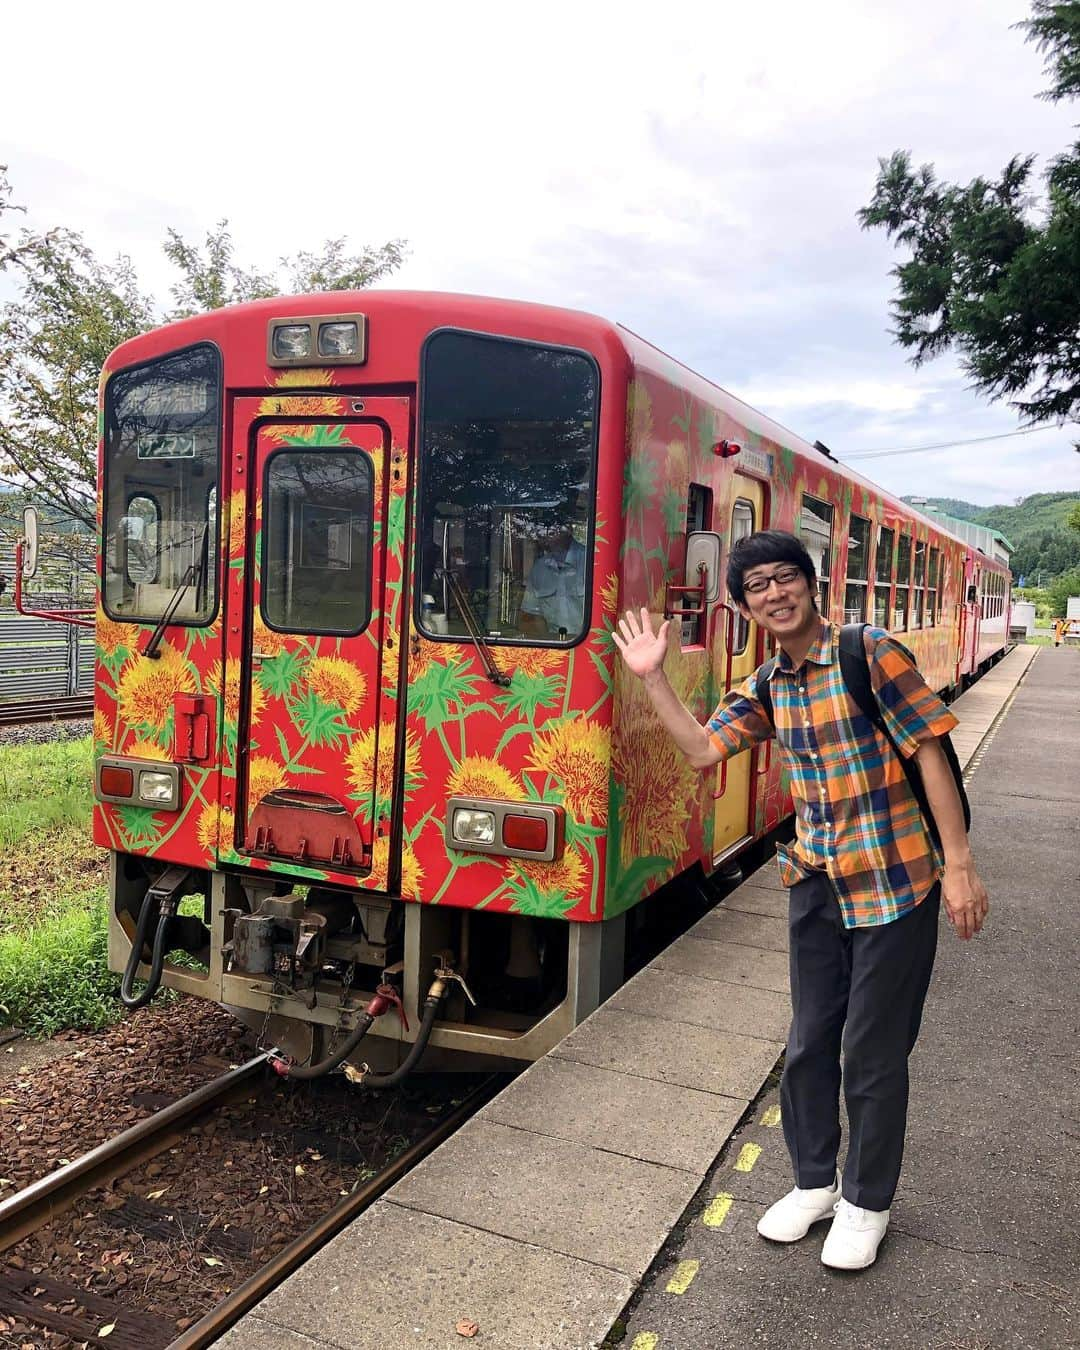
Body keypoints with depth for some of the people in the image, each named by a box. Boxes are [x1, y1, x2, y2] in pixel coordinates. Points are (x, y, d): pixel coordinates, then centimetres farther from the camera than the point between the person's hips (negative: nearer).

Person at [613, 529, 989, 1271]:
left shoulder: (871, 654, -12)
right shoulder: (766, 689, 6)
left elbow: (932, 754, -12)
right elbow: (702, 749, -1)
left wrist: (960, 864, -14)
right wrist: (654, 678, -5)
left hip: (894, 883, -6)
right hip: (816, 884, 6)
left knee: (874, 1053, 7)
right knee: (809, 1044, 16)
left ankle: (866, 1203, 29)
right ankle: (815, 1181, 37)